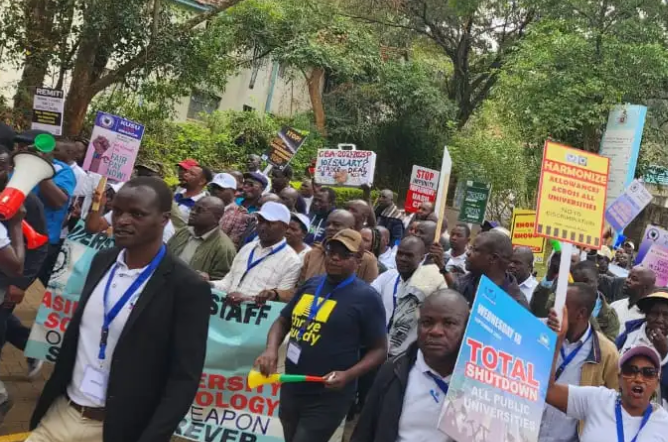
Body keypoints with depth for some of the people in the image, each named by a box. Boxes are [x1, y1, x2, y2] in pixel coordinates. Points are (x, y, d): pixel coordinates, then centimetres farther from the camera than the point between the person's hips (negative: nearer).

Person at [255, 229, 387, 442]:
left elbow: (379, 349, -7)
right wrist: (271, 349, -4)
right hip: (290, 390, 6)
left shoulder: (366, 297, -9)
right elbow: (283, 321, 16)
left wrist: (348, 375, -22)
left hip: (327, 399, -6)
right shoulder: (311, 284, 9)